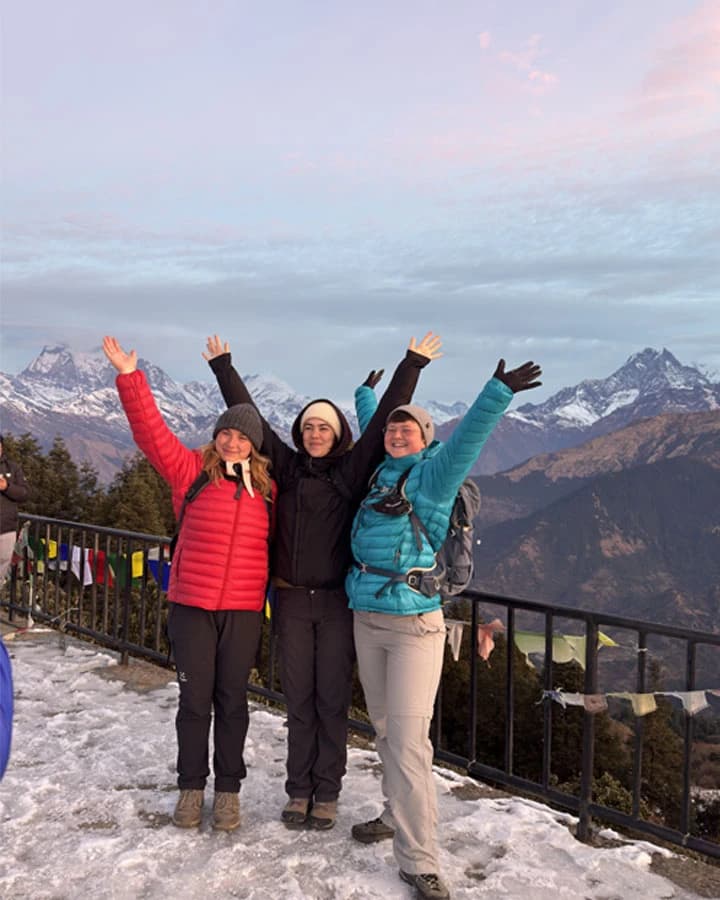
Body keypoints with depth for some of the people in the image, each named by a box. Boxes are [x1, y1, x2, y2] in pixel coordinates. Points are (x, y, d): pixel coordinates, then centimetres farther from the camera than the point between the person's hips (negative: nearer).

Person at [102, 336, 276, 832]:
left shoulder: (267, 485, 4)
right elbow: (151, 430, -8)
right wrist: (129, 376, -16)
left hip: (244, 610, 1)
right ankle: (191, 787, 27)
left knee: (232, 700, 11)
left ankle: (229, 790, 26)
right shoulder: (191, 470, -2)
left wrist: (271, 591, 13)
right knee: (194, 699, 9)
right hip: (192, 606, -1)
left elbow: (276, 540, 14)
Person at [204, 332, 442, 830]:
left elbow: (385, 419, -4)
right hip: (291, 601, 2)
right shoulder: (286, 466, 4)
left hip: (338, 601, -2)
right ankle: (299, 790, 24)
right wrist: (223, 366, 10)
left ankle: (327, 793, 20)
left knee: (333, 700, 7)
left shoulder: (352, 470, -1)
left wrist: (412, 365, -6)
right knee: (298, 700, 11)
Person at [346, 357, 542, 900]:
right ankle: (399, 815, 35)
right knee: (384, 729, 17)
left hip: (415, 625, -6)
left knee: (409, 738, -8)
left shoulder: (434, 474, -5)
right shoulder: (379, 471, 10)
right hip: (366, 619, 6)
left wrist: (499, 392, -33)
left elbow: (467, 439, -22)